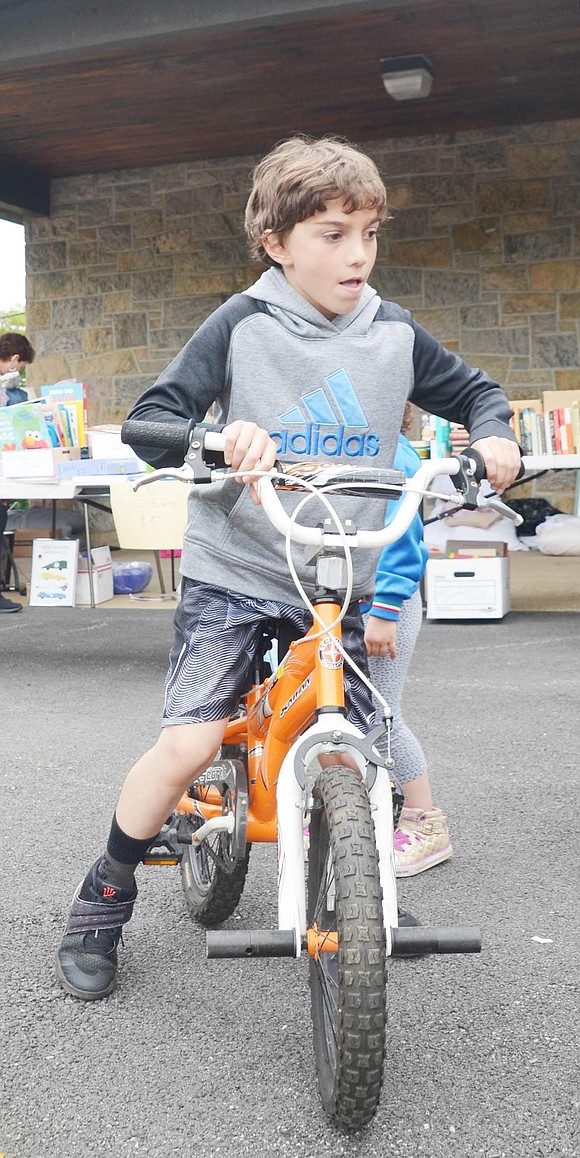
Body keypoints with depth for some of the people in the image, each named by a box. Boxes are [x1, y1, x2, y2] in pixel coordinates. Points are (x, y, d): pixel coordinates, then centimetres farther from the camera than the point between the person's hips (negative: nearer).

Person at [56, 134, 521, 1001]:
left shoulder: (393, 334, 2)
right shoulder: (244, 325, -7)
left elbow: (474, 391, 17)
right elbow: (151, 420, -11)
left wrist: (493, 436, -5)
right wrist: (224, 437, -31)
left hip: (339, 587, 4)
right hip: (234, 576, -3)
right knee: (186, 745, -14)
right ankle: (105, 896, 12)